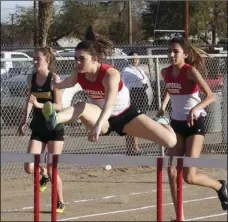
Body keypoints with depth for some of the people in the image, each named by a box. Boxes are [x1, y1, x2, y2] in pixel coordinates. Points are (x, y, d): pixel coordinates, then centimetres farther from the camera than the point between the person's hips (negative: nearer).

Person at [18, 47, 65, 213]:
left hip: (54, 129, -4)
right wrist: (25, 120, 5)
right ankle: (44, 174, 27)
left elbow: (59, 106, -16)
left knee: (52, 170, -2)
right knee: (29, 168, -8)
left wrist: (39, 104, -28)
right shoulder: (31, 78, 1)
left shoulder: (54, 78, -13)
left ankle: (60, 203, 17)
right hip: (38, 129, 4)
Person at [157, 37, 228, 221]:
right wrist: (163, 106, 14)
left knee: (189, 177, -9)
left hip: (194, 123, -6)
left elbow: (210, 96, -28)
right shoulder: (166, 72, 0)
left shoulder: (190, 71, -18)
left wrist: (196, 109, -43)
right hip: (176, 123, 6)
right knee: (172, 172, -5)